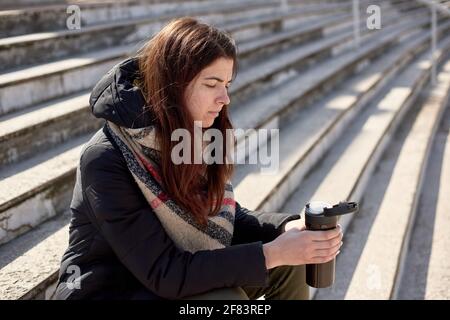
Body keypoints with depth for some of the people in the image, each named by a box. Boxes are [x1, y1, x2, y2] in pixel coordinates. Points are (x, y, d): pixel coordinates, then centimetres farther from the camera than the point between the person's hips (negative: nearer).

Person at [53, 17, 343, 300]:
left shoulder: (194, 135, -7)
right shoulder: (106, 160, -27)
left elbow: (225, 216, 3)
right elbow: (162, 272, -28)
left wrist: (287, 227, -17)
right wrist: (272, 253, -30)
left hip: (169, 276, 7)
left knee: (288, 266, -7)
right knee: (224, 300, -30)